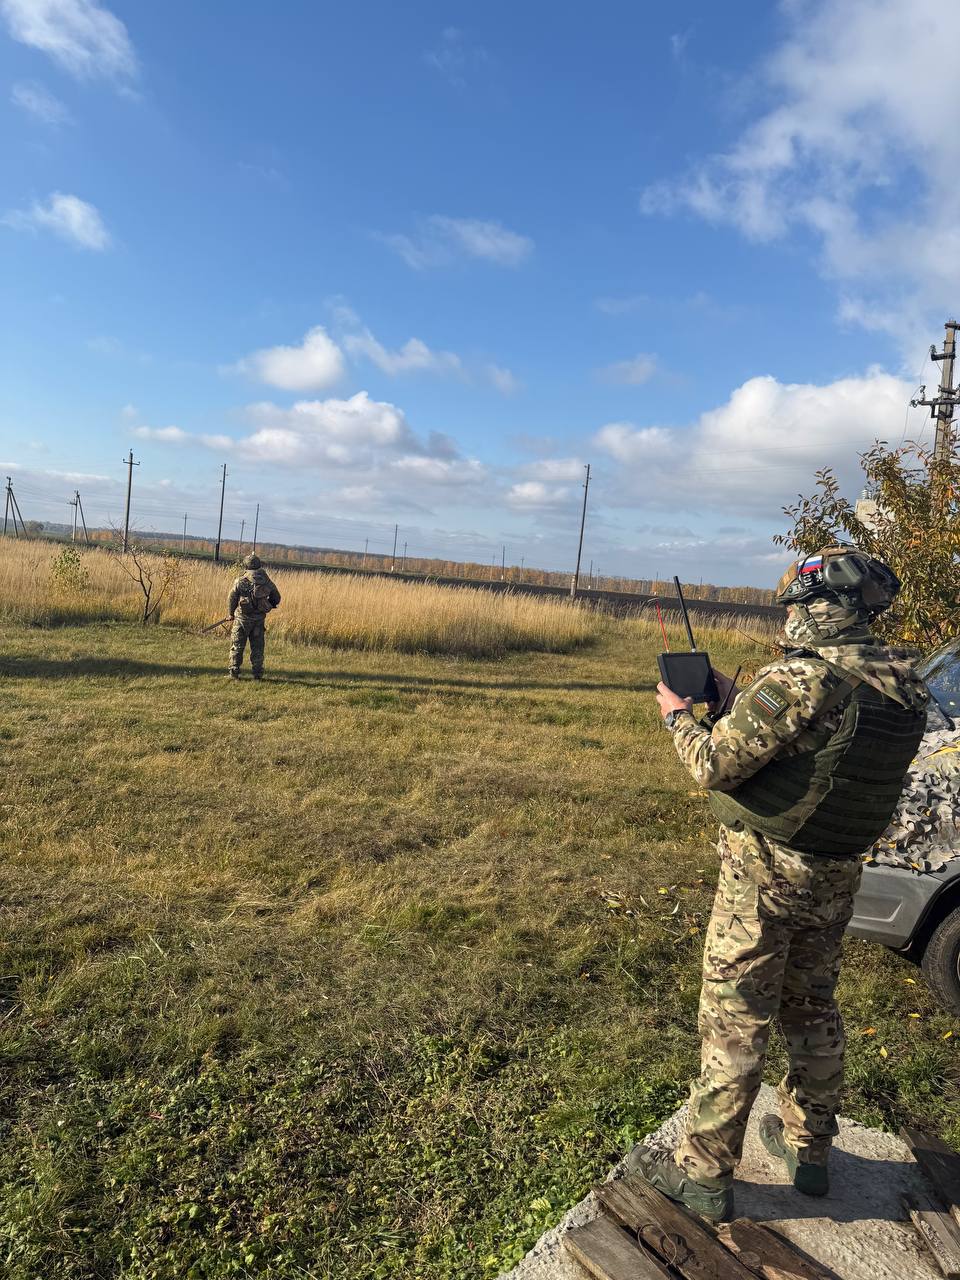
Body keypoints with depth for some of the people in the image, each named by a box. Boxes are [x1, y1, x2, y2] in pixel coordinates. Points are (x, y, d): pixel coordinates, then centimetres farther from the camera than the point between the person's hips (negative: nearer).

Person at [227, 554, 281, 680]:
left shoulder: (240, 581, -8)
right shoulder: (267, 581, 0)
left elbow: (231, 600, -4)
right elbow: (276, 598, 9)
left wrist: (231, 614, 12)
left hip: (242, 618, -3)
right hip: (259, 619, 3)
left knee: (237, 646, 7)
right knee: (257, 647, 12)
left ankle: (234, 673, 6)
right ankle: (258, 674, 13)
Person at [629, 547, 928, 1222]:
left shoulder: (803, 679, -25)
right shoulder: (905, 686, 1)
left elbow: (716, 765, -20)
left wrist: (679, 714, -3)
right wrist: (734, 698, 11)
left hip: (768, 873, -7)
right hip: (838, 875, 8)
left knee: (734, 1022, 5)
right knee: (813, 1010, 23)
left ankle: (704, 1172, 19)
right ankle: (807, 1147, 40)